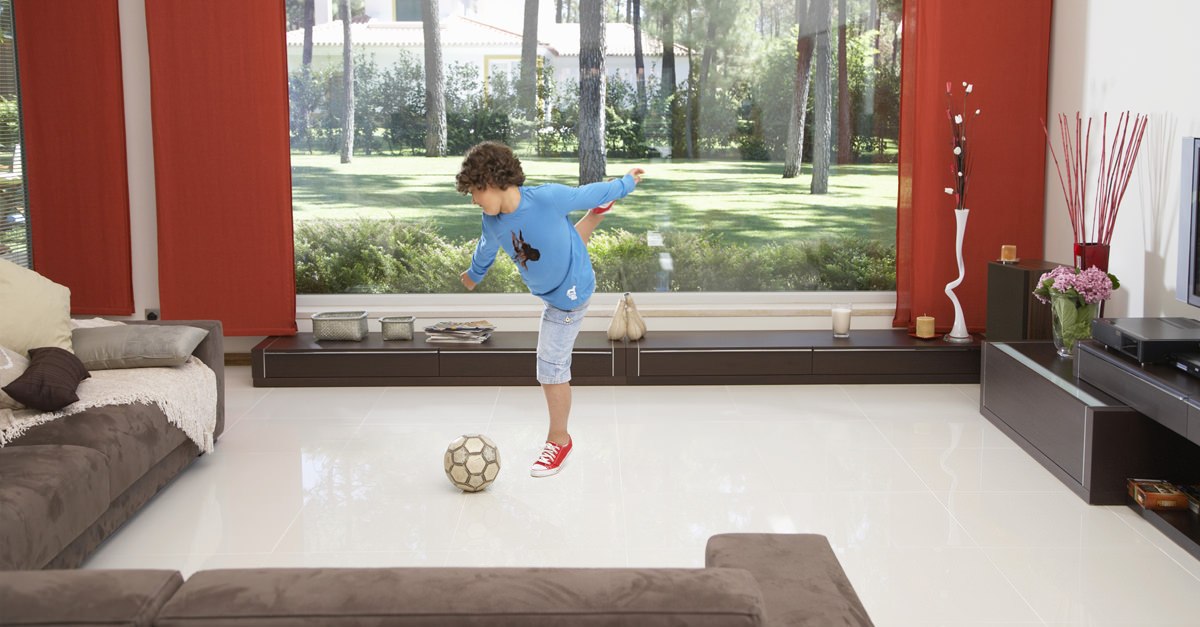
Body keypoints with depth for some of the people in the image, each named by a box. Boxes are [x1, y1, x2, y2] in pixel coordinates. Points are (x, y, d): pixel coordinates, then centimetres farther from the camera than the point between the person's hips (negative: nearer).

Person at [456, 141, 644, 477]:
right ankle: (599, 210, 55)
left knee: (551, 368, -5)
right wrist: (474, 274, 25)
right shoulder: (492, 221, -16)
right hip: (544, 286, 6)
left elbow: (586, 193, -19)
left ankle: (558, 440, 12)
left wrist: (625, 183, -3)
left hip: (568, 295, -6)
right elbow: (486, 248, 7)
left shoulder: (548, 197, -36)